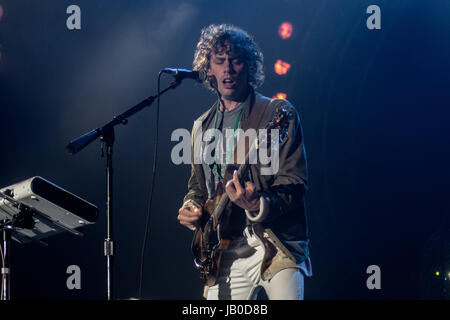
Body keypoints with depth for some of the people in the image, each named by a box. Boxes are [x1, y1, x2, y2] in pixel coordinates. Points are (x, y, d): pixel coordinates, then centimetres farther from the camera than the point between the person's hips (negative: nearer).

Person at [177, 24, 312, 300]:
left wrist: (258, 205, -26)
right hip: (222, 253, 5)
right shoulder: (202, 127, 17)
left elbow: (294, 184, -9)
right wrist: (191, 207, 6)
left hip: (274, 245, -5)